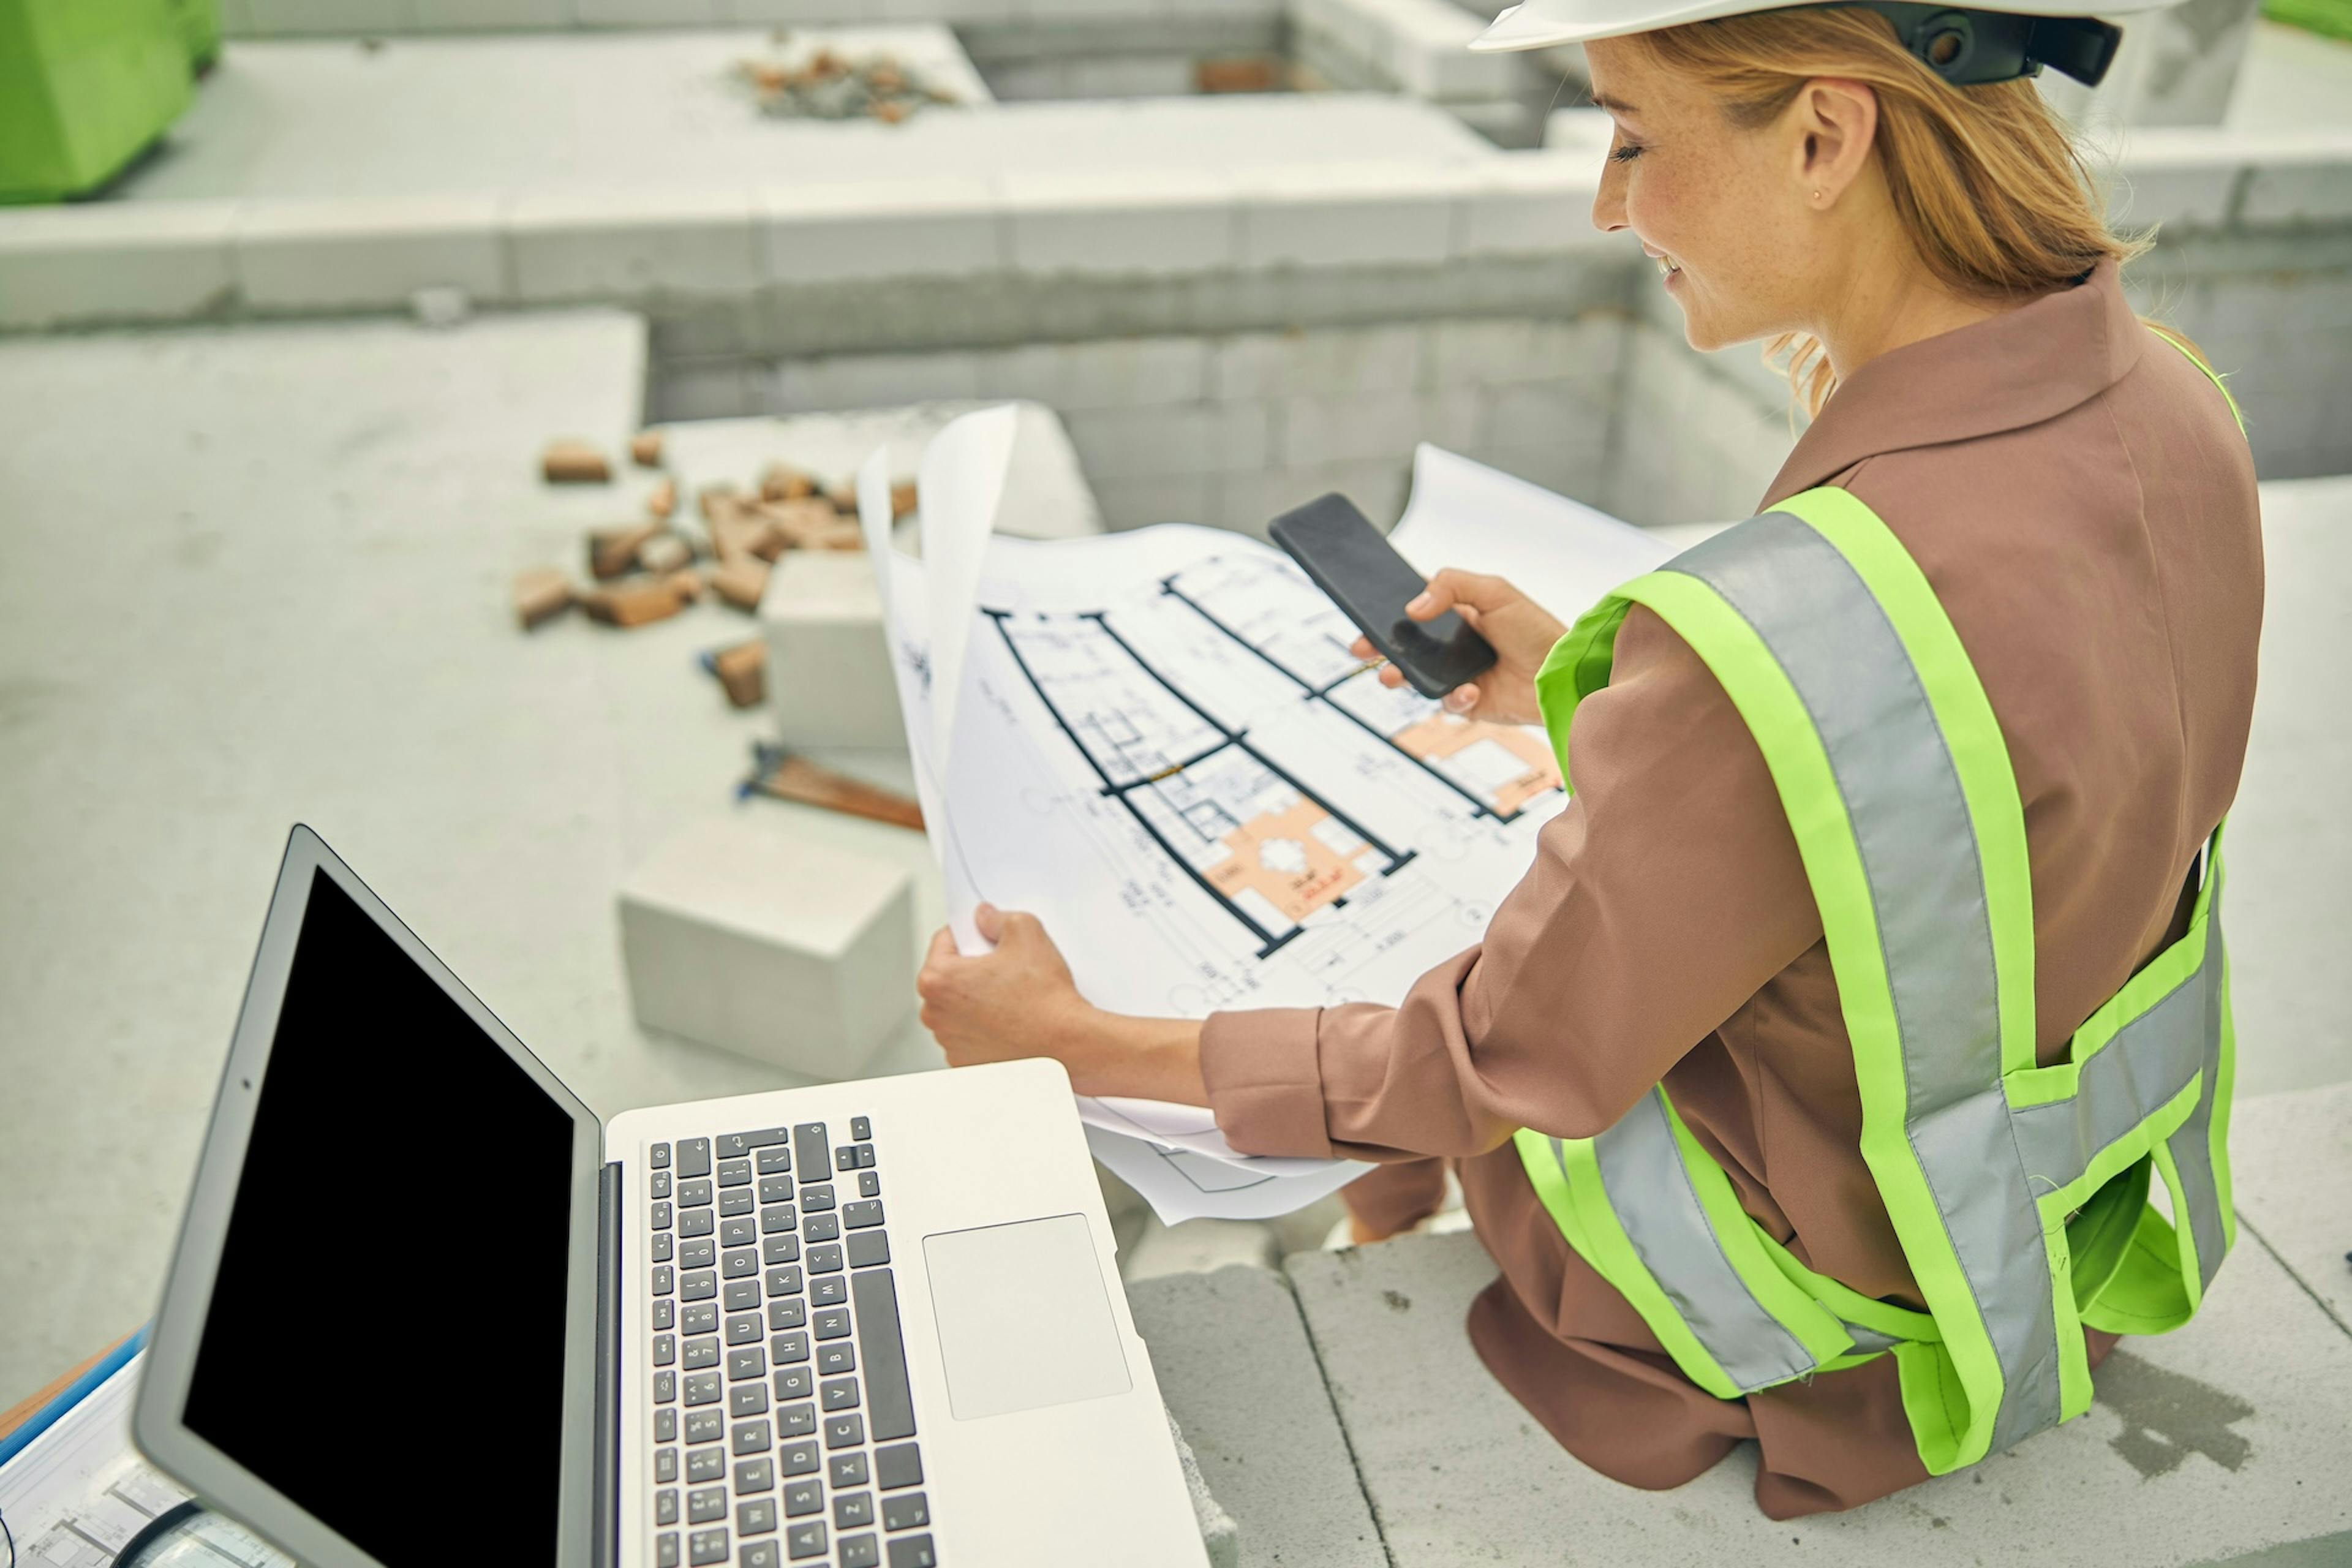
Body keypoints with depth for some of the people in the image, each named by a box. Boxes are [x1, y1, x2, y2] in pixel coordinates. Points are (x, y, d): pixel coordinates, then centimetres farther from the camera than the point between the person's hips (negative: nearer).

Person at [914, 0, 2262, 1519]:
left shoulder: (1785, 632, -40)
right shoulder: (2168, 400, -13)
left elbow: (1497, 1069, -25)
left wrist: (1074, 1045, -13)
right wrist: (1587, 678, 10)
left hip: (1831, 1320, -7)